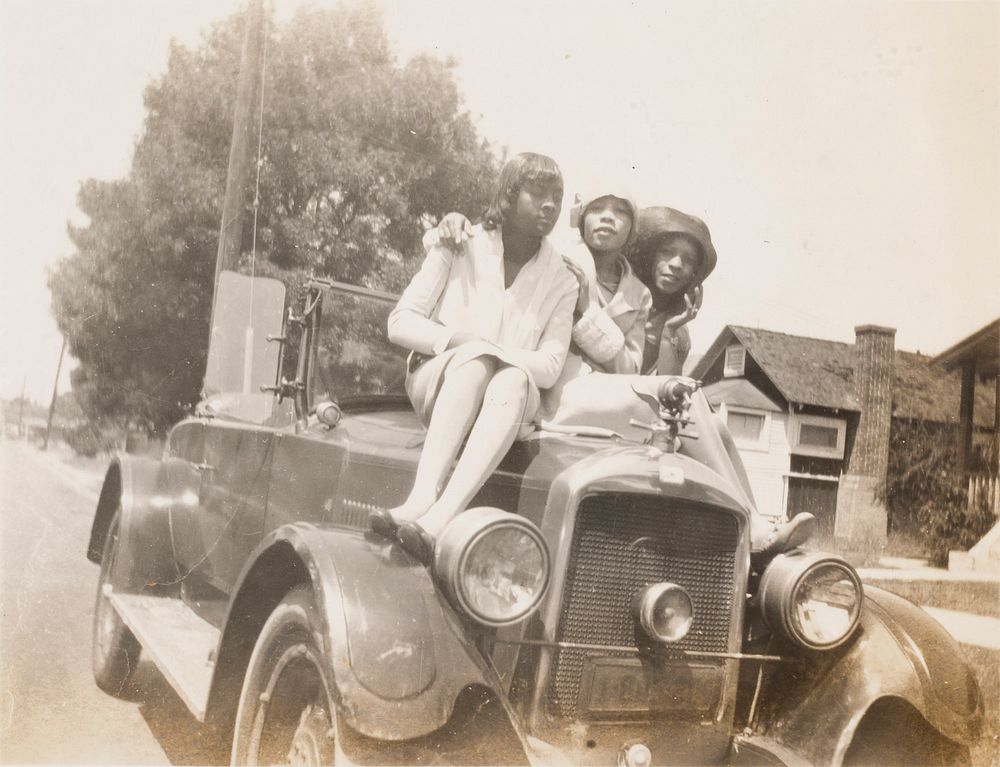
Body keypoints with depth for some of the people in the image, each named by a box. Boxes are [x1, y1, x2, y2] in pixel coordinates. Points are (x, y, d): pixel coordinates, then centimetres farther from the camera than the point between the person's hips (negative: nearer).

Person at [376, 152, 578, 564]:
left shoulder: (560, 282, 4)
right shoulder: (459, 247, 1)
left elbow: (549, 367, -5)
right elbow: (400, 324, -2)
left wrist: (491, 352, -20)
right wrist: (458, 340, -19)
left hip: (506, 400, 1)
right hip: (437, 382, -1)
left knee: (514, 379, -35)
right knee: (474, 358, -35)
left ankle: (439, 519, -53)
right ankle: (424, 497, -51)